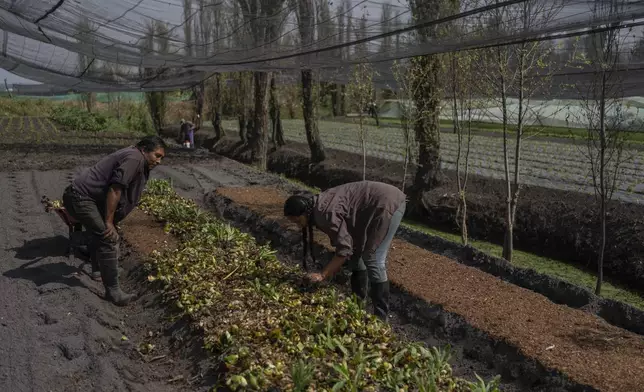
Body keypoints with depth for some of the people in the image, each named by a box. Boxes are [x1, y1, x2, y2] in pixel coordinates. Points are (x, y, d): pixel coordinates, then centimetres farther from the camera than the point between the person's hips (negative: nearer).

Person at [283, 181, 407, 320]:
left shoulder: (325, 213, -23)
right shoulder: (320, 207, 6)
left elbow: (344, 248, -24)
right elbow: (343, 240, 14)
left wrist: (322, 275, -19)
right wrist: (330, 272, 14)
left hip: (388, 203, -10)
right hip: (380, 204, 10)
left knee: (373, 260, -10)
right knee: (356, 252, 16)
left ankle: (380, 317, -1)